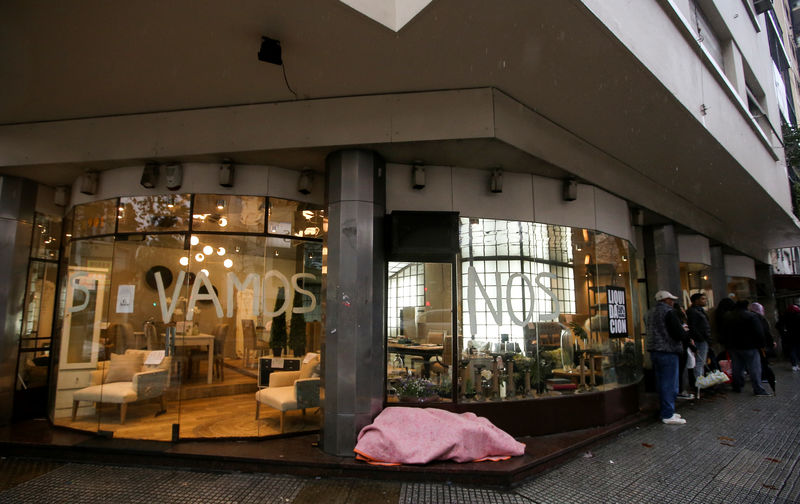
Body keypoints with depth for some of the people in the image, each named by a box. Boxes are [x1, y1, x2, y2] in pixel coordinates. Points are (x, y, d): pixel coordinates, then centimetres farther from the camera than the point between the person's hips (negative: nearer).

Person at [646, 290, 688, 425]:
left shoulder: (651, 312, 14)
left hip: (654, 351, 9)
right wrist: (683, 330, 4)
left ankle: (665, 411, 24)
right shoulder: (669, 312, -13)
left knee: (661, 383, 15)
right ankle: (668, 415, 1)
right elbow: (679, 334, -19)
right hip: (668, 352, -9)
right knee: (670, 384, -3)